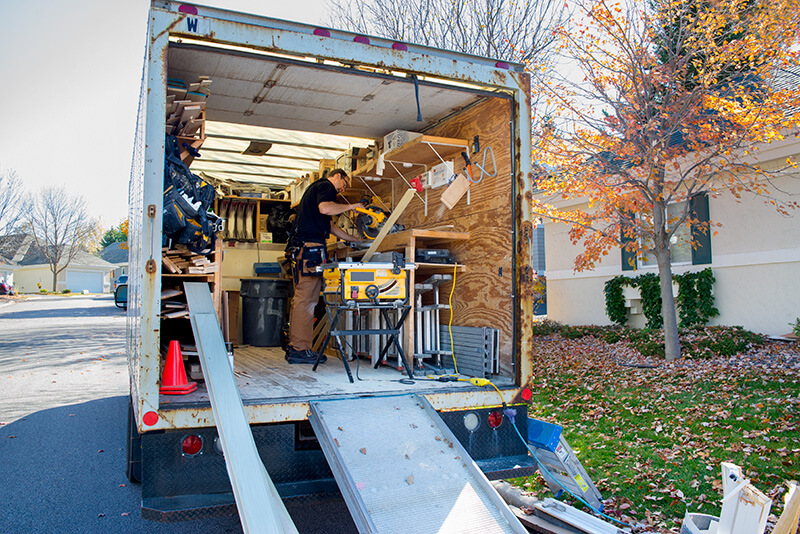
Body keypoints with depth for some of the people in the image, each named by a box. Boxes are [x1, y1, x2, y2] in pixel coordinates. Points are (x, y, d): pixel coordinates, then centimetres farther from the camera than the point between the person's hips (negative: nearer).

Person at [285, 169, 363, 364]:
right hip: (311, 247, -10)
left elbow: (330, 226, 34)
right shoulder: (326, 186, 1)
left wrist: (356, 240, 33)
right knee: (307, 299, -11)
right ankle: (300, 350, -11)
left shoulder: (315, 188, 32)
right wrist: (351, 206, -8)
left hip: (300, 249, 10)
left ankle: (294, 347, 12)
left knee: (301, 298, 9)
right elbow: (324, 208, -22)